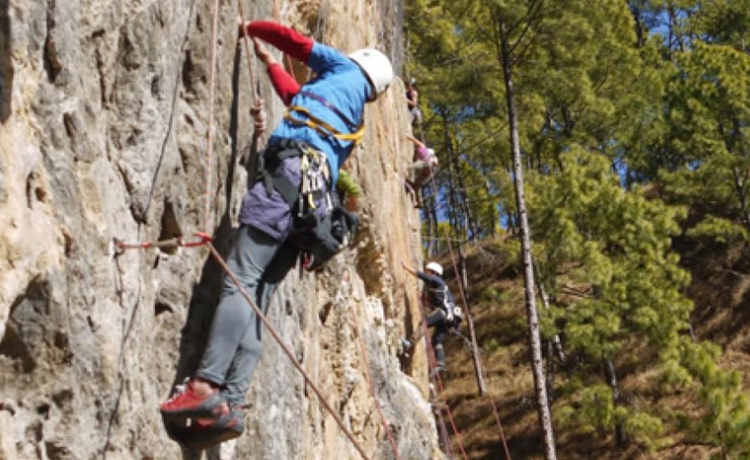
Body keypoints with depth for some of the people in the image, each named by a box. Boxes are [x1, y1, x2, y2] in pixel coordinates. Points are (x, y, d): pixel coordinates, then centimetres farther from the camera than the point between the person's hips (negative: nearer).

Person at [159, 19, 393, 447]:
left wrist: (250, 27, 34)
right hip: (313, 195, 8)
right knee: (256, 297, -2)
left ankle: (206, 386, -34)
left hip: (291, 171, -8)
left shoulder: (346, 69, 20)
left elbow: (294, 40, 18)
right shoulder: (354, 120, 37)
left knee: (240, 280, -20)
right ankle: (230, 405, -15)